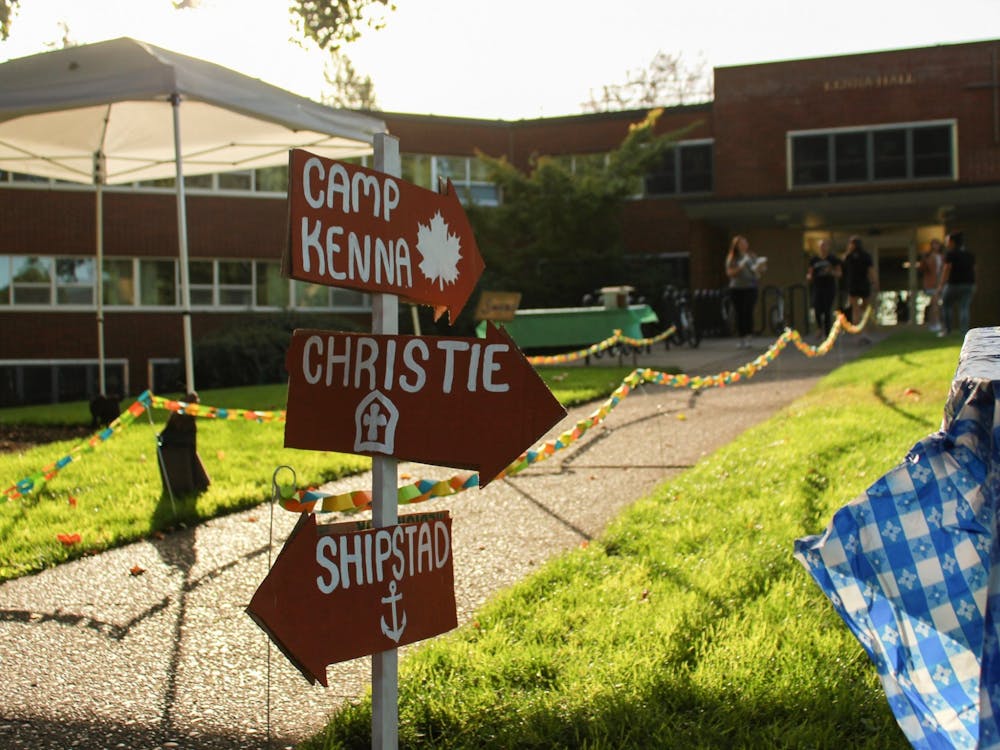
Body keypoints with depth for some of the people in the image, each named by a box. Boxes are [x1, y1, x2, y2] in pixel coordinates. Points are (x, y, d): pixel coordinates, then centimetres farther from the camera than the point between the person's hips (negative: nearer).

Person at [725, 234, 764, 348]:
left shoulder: (752, 256, 8)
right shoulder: (732, 259, 4)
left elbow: (759, 271, 10)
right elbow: (729, 273, -4)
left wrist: (760, 266, -12)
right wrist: (740, 267, -17)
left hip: (751, 288, 1)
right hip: (737, 289, -1)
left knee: (748, 312, -9)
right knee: (739, 313, 0)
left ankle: (747, 338, -5)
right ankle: (742, 340, 7)